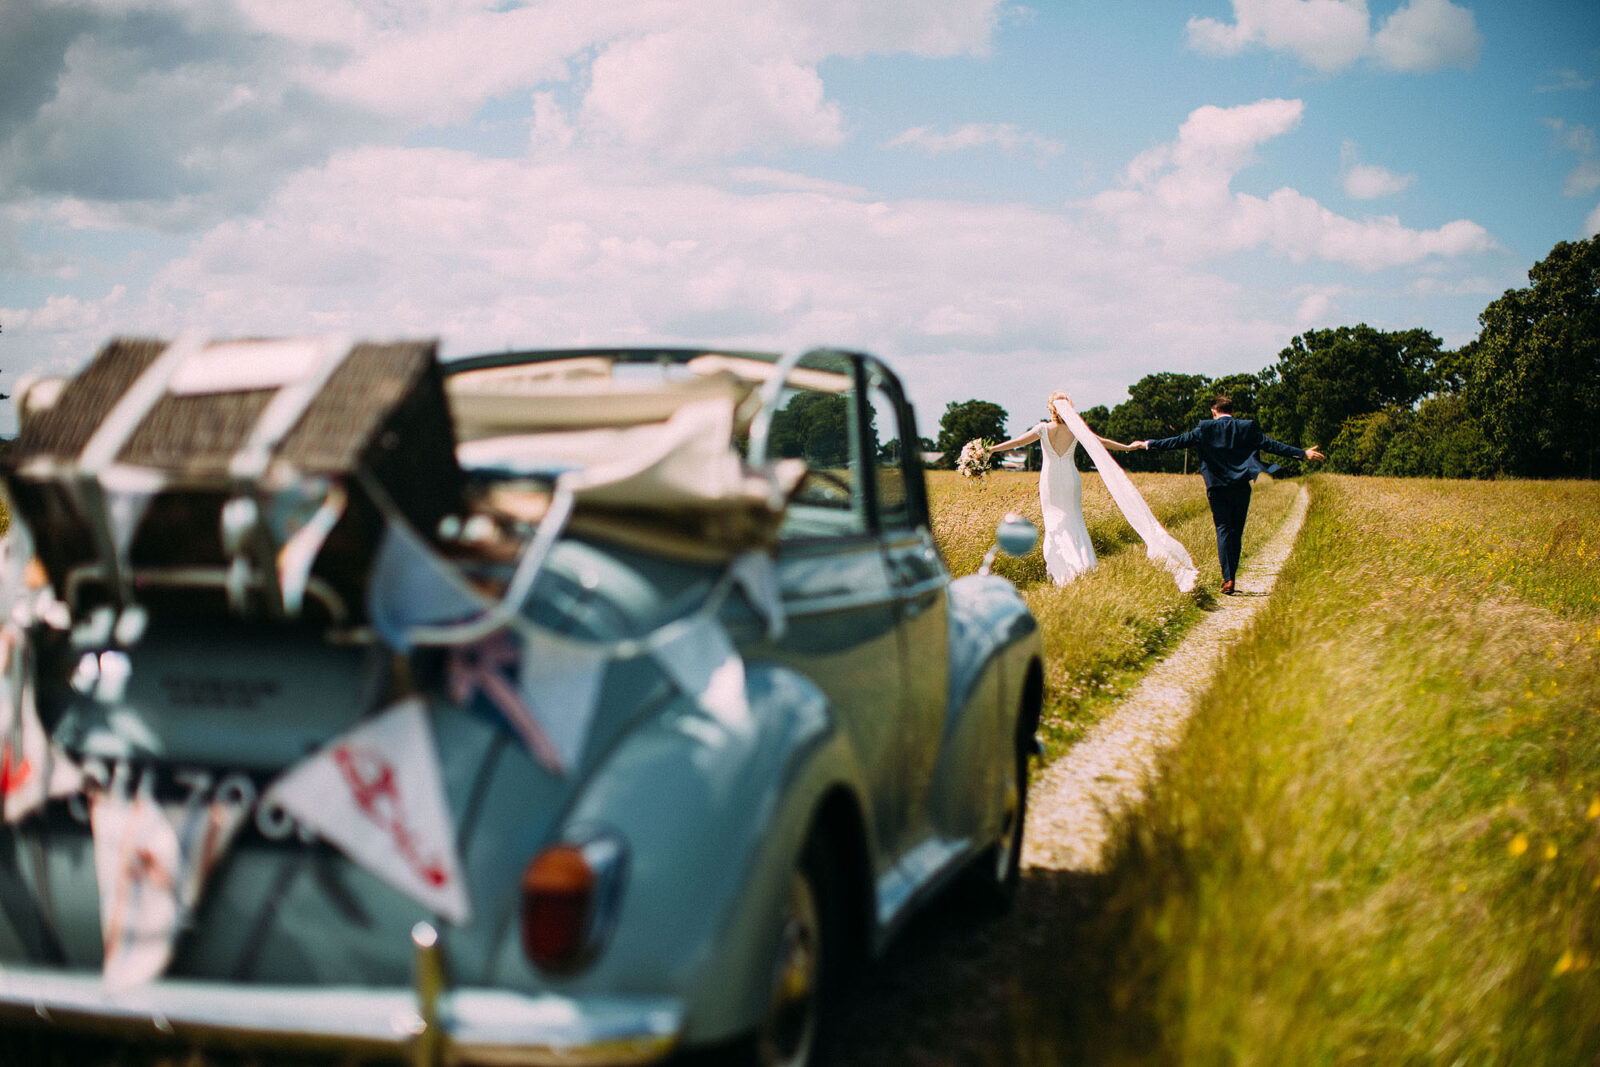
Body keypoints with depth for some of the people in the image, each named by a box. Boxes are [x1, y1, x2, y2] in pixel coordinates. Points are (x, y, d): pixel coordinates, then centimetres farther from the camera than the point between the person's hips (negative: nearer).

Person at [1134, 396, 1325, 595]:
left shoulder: (1206, 429, -2)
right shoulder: (1248, 428, 2)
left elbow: (1179, 441, -2)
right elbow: (1271, 445, 2)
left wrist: (1148, 444, 6)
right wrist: (1303, 453, 8)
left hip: (1217, 488, -1)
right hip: (1241, 488, 1)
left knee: (1224, 531, -1)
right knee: (1237, 532, 11)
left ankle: (1228, 579, -12)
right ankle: (1230, 576, 15)